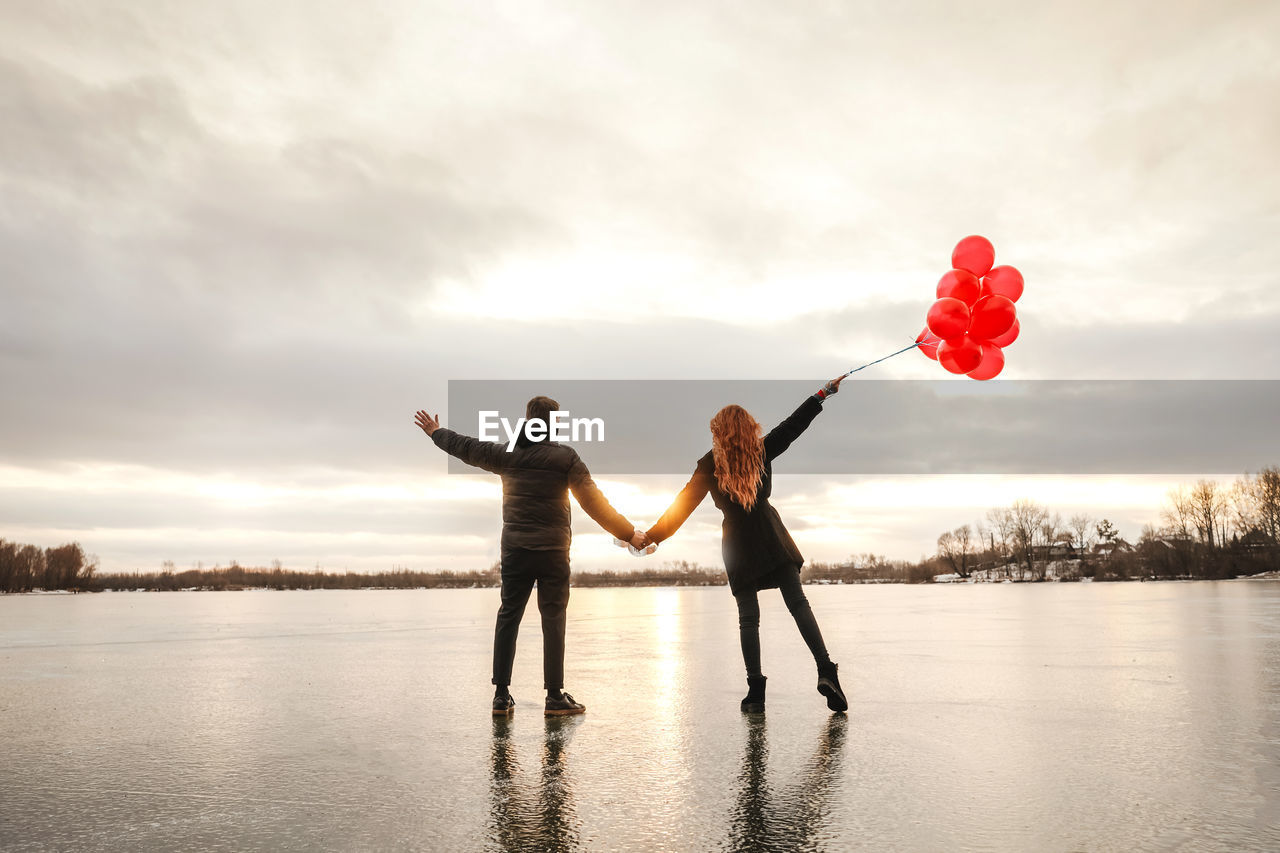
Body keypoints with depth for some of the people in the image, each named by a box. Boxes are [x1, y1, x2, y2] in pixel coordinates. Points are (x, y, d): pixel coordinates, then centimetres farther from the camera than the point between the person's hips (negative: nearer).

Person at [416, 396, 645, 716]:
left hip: (514, 551, 3)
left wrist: (435, 431, 36)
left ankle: (502, 695, 13)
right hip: (553, 551, -3)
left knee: (508, 617, 11)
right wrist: (629, 533, -1)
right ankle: (555, 697, 5)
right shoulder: (565, 456, -6)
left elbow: (466, 447, 17)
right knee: (553, 621, 3)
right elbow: (593, 501, -8)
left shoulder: (506, 453, 3)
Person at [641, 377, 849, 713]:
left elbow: (684, 503, -1)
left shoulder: (710, 464, -2)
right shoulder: (762, 450, 2)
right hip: (771, 537, 1)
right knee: (798, 603, 2)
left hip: (738, 546, -1)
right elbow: (793, 425, 11)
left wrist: (653, 535, 5)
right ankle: (825, 671, -11)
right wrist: (823, 393, 22)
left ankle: (756, 690, 3)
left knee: (748, 618, 4)